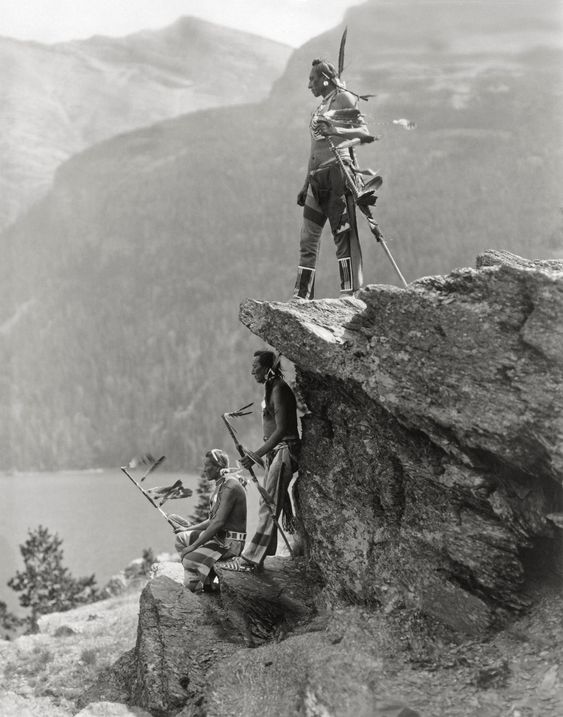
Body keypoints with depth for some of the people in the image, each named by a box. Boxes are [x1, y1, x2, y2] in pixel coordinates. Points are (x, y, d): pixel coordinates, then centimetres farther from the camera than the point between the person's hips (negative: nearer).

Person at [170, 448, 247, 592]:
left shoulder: (230, 486, -19)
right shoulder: (221, 484, 13)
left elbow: (219, 522, -24)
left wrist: (194, 545, -21)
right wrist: (188, 529, 15)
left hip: (230, 542, -10)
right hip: (219, 536, 10)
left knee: (190, 560, -23)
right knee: (181, 538, 14)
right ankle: (204, 580, 8)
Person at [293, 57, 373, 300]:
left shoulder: (343, 99, 2)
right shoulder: (320, 107, 25)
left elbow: (366, 133, -11)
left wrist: (335, 131, -26)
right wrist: (306, 185, 24)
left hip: (337, 171, -8)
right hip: (318, 179, 8)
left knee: (344, 235, -13)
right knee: (308, 241, 3)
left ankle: (352, 295, -16)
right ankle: (301, 300, 4)